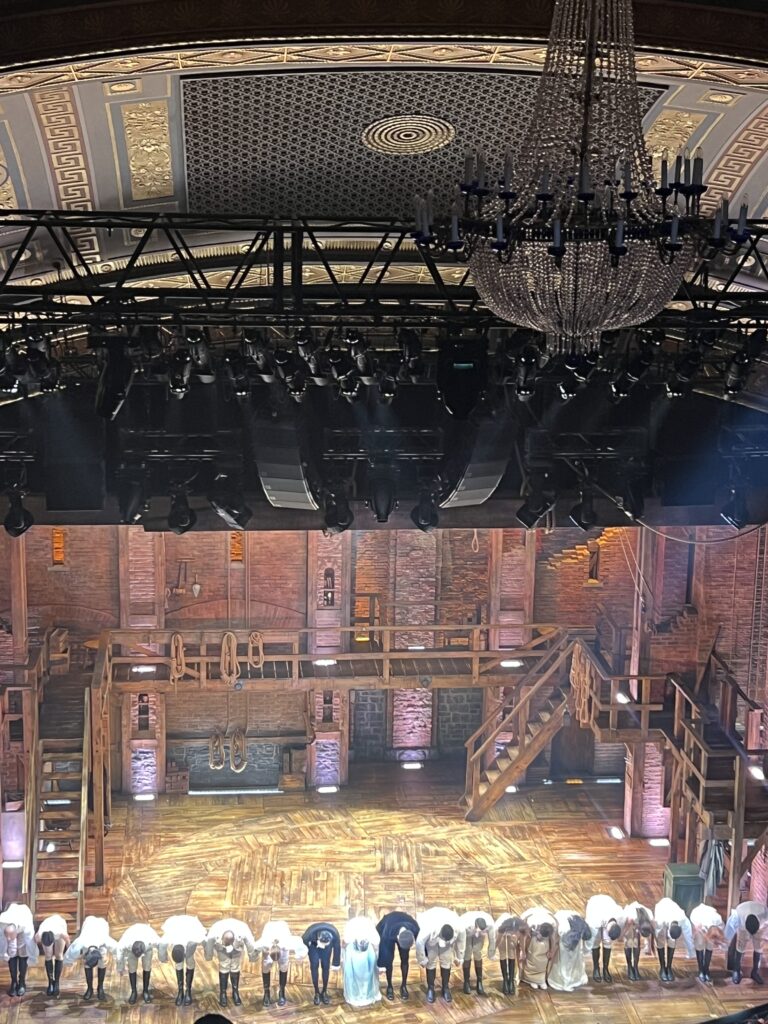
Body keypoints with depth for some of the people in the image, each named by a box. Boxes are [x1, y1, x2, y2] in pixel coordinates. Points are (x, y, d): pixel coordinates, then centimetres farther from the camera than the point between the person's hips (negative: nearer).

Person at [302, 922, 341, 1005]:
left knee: (325, 966, -3)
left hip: (328, 943, 1)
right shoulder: (310, 933, -42)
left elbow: (337, 948, -16)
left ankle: (324, 992, 13)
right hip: (313, 943, -1)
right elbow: (303, 943, -19)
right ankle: (317, 993, 6)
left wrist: (336, 963, -2)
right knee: (314, 965, -8)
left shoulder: (335, 934, -38)